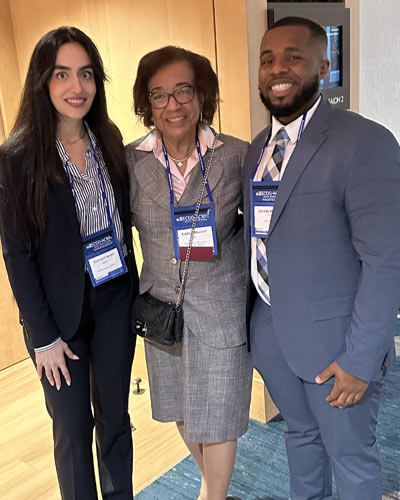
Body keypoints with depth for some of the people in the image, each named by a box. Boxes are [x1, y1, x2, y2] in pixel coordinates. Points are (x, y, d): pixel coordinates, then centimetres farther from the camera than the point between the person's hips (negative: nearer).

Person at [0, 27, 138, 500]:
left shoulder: (109, 141, 1)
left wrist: (134, 291, 4)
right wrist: (43, 336, -10)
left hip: (115, 300, 4)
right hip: (61, 310, -3)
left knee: (114, 415, 16)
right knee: (73, 426, 10)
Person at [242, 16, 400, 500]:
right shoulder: (259, 146, 7)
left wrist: (361, 359, -20)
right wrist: (249, 319, 10)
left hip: (333, 340, -6)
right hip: (270, 332, 6)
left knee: (351, 455, 14)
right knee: (300, 433, 25)